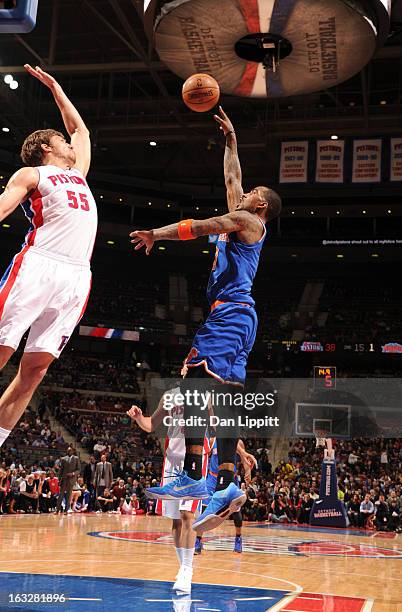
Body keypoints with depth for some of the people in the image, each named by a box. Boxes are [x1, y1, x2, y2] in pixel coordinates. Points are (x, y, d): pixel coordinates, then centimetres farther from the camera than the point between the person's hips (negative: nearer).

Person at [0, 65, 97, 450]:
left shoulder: (78, 174, 32)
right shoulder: (31, 174, 14)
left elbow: (80, 128, 46)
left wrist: (55, 87, 47)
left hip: (75, 277, 5)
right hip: (37, 267, -5)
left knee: (35, 368, -2)